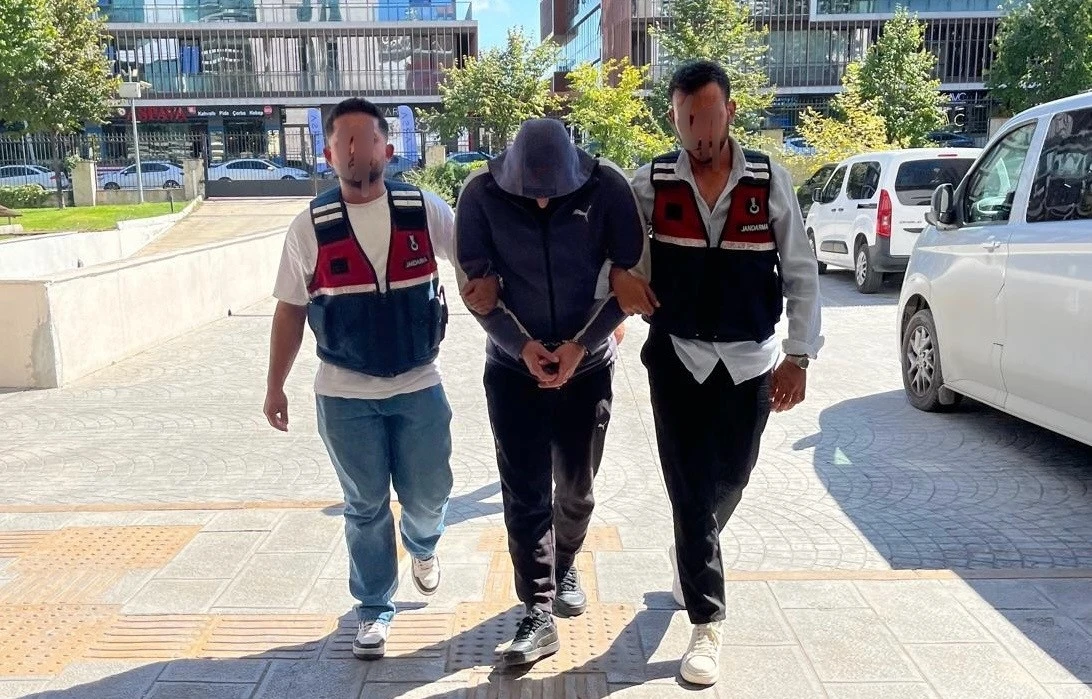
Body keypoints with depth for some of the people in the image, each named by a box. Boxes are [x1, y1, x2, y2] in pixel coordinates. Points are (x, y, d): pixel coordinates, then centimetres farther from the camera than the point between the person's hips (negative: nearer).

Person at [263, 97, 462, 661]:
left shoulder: (426, 211, -5)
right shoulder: (311, 226, -4)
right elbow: (290, 310, 3)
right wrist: (275, 386, 4)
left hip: (419, 386, 1)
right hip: (345, 394, 0)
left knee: (428, 495, 11)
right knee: (365, 506, 10)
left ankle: (422, 546, 47)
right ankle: (374, 609, 29)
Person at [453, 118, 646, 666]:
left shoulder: (607, 187, -14)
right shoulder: (481, 194, -14)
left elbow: (629, 278, -8)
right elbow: (475, 284, -7)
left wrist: (581, 344, -16)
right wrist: (522, 344, -17)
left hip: (588, 364, 1)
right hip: (513, 367, 0)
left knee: (576, 485, 14)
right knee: (525, 493, -2)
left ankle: (565, 568, 41)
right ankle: (539, 614, 8)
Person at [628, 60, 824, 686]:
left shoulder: (771, 181, -4)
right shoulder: (651, 183, -5)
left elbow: (802, 275, 0)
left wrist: (798, 357, -4)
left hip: (750, 360, 2)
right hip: (677, 357, -1)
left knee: (730, 480, 14)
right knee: (691, 489, -1)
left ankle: (690, 556, 45)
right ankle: (708, 623, 11)